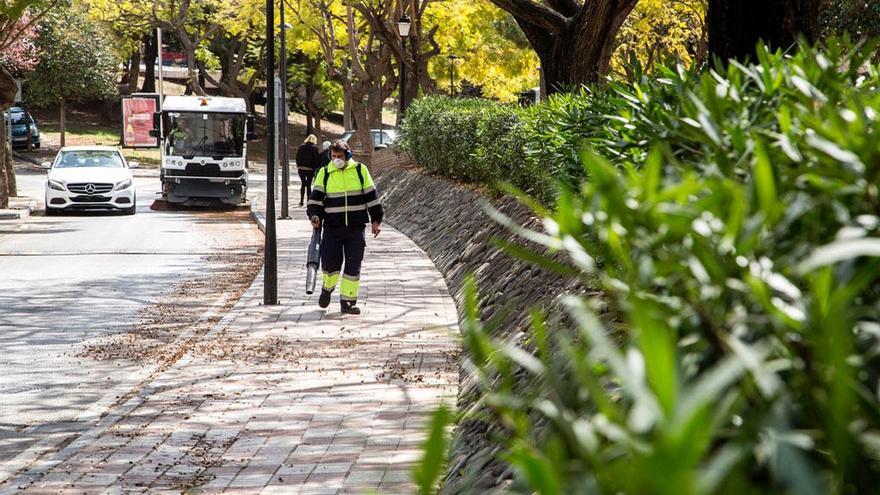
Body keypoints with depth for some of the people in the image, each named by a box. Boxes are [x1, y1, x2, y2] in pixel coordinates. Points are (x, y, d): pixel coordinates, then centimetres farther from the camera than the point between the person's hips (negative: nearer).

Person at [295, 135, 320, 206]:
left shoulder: (301, 146, 4)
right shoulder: (314, 148, -7)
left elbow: (297, 157, 5)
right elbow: (316, 159, -9)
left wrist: (298, 166, 11)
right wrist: (315, 168, 0)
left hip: (301, 168, 3)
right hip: (310, 168, -3)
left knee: (303, 184, 13)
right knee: (308, 185, 2)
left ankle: (301, 201, 10)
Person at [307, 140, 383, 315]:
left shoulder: (360, 170, 4)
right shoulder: (324, 173, 5)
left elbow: (371, 196, 9)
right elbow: (316, 197, 5)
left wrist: (376, 220, 8)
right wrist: (315, 215, -12)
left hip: (356, 228, 0)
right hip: (332, 227, 0)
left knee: (353, 266, -1)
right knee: (330, 262, -5)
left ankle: (348, 302, 8)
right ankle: (328, 287, 26)